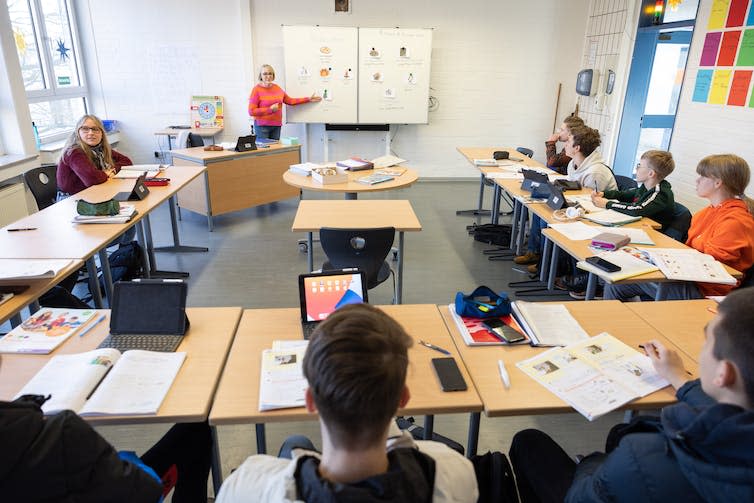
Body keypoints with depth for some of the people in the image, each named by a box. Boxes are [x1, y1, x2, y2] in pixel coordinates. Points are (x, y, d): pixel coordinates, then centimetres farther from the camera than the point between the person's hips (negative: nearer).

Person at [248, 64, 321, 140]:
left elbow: (290, 101, 18)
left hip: (277, 125, 5)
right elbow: (251, 111, -9)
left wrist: (308, 99, 16)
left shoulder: (277, 88, 10)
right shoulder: (257, 89, -5)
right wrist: (270, 109, -15)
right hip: (262, 126, -5)